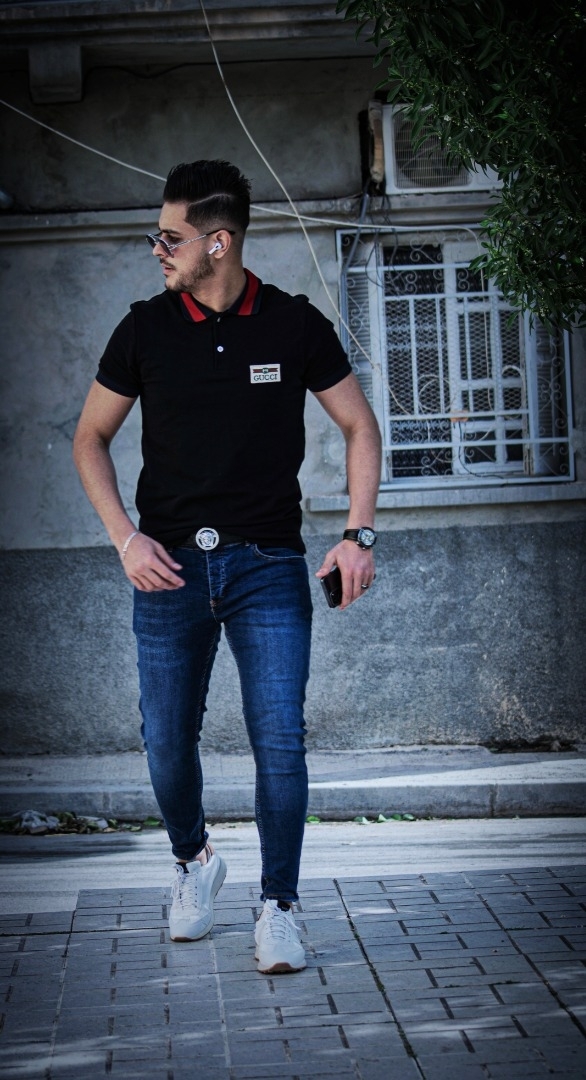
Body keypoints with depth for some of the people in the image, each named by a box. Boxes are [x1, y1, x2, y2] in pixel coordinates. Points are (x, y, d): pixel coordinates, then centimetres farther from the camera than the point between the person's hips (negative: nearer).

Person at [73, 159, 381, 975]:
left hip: (268, 564, -1)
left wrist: (358, 534, -3)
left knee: (280, 739, -10)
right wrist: (126, 538, -2)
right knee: (168, 741, 6)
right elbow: (91, 437, 10)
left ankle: (278, 908, 1)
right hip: (170, 564, 2)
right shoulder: (145, 330, 2)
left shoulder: (295, 325, -1)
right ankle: (194, 861, 33)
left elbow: (359, 426, 9)